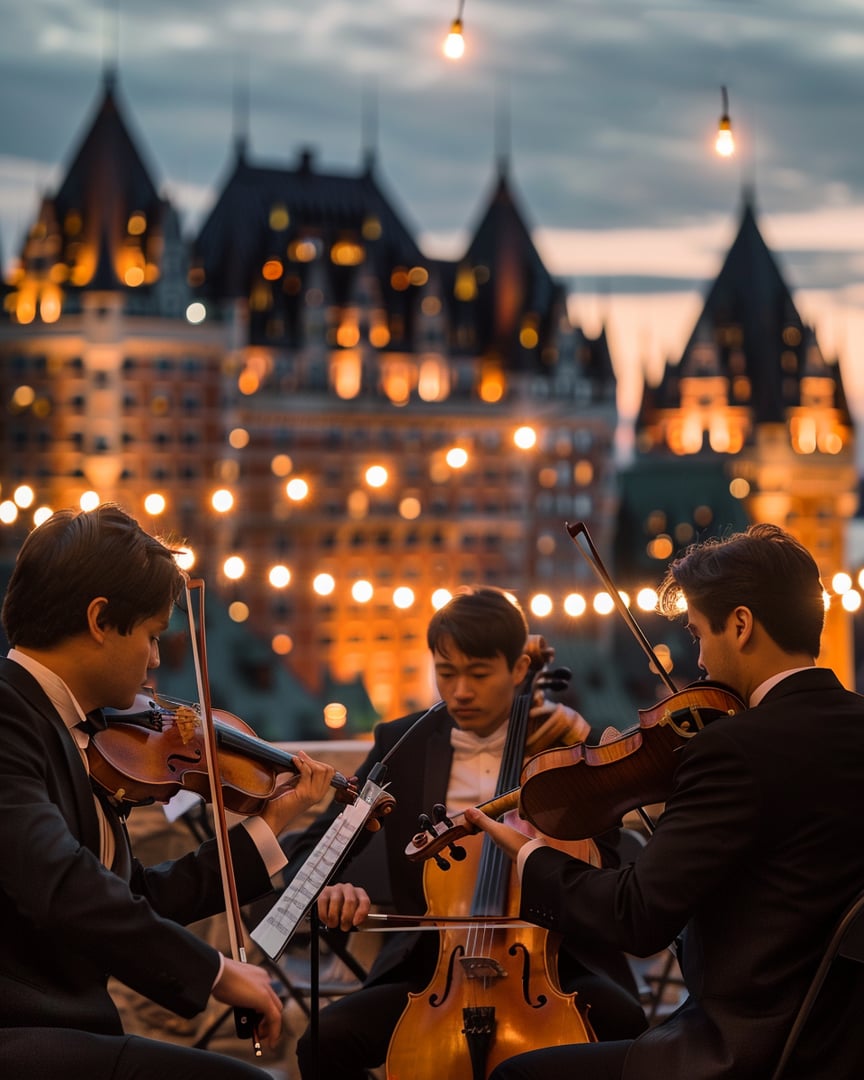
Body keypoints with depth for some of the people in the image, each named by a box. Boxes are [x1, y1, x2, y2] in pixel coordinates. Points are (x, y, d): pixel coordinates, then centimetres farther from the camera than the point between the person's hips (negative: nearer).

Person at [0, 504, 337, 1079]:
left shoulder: (72, 734, 15)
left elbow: (139, 901, 20)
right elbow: (62, 884, -27)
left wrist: (268, 827, 26)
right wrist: (214, 969, -18)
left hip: (63, 1028, 9)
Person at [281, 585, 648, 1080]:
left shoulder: (560, 738, 5)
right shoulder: (402, 744, 8)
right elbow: (314, 847, 7)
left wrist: (586, 748, -10)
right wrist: (332, 886, -17)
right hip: (434, 966, 1)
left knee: (629, 1029, -32)